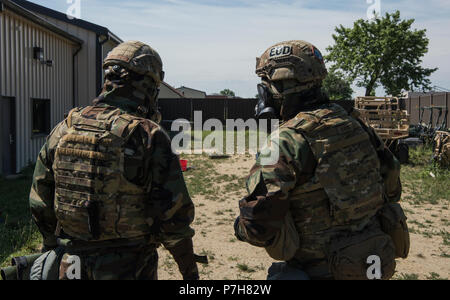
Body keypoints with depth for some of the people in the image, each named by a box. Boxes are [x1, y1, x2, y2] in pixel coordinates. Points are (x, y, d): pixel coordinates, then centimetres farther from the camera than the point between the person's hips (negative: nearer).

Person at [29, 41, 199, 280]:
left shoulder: (65, 128, -3)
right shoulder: (149, 137, -17)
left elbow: (40, 203, 5)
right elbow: (173, 215, -16)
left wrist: (54, 247, 21)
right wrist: (189, 270, -3)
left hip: (70, 268, 4)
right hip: (129, 269, -4)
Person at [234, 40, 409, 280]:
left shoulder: (288, 141, -22)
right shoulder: (353, 123, 0)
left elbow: (259, 226, -24)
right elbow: (391, 187, 10)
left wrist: (241, 227, -2)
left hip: (323, 271, -7)